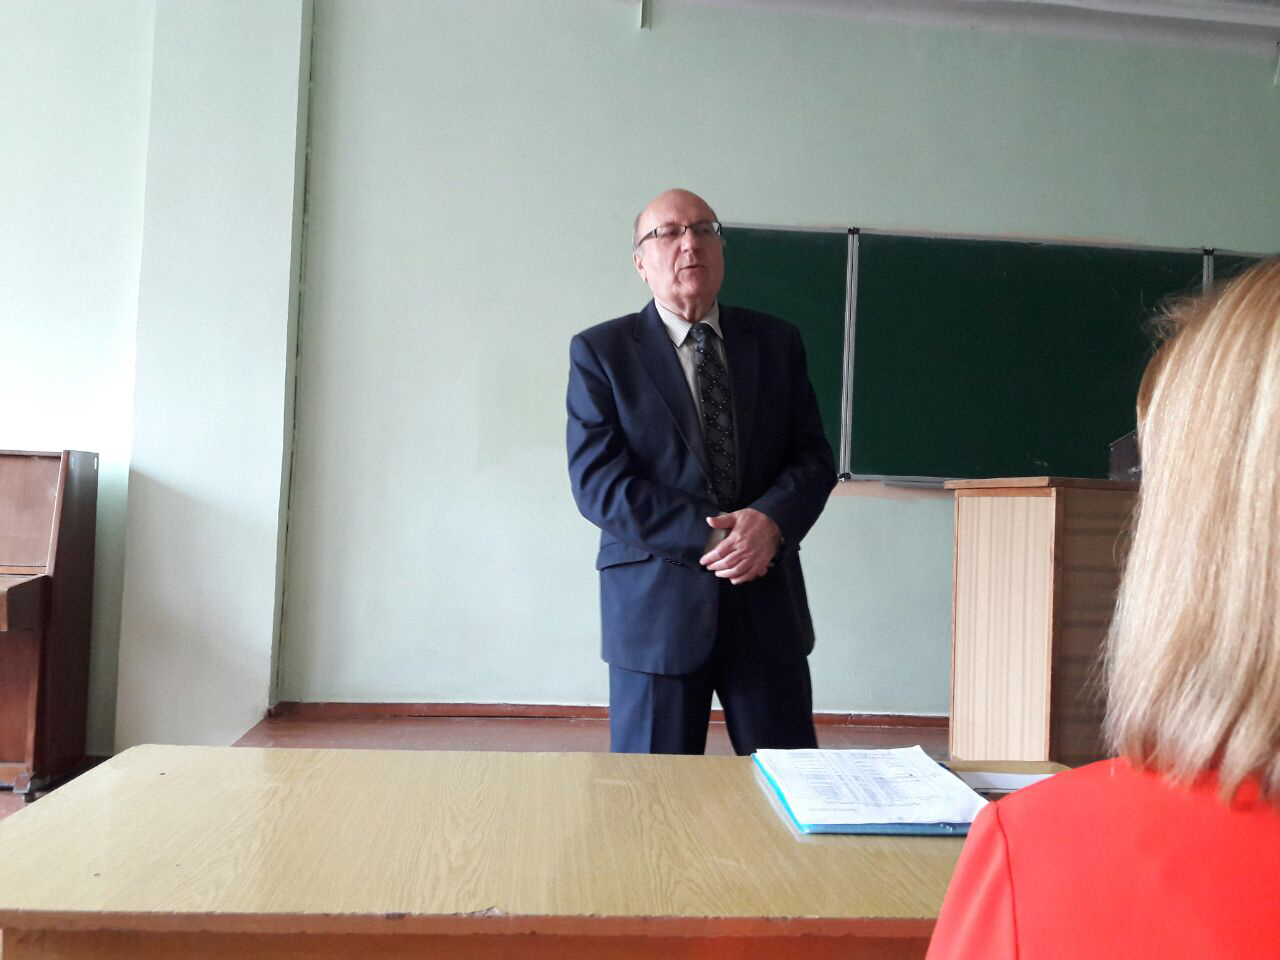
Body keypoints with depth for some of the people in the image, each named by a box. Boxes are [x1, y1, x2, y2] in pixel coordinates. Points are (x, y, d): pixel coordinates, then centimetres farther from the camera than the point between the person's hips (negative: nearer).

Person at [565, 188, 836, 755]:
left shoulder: (776, 342, 10)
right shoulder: (600, 352, 0)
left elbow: (814, 457, 6)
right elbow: (597, 482, -9)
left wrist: (770, 520, -15)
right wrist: (711, 535, -16)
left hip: (768, 602, 3)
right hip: (656, 604, -2)